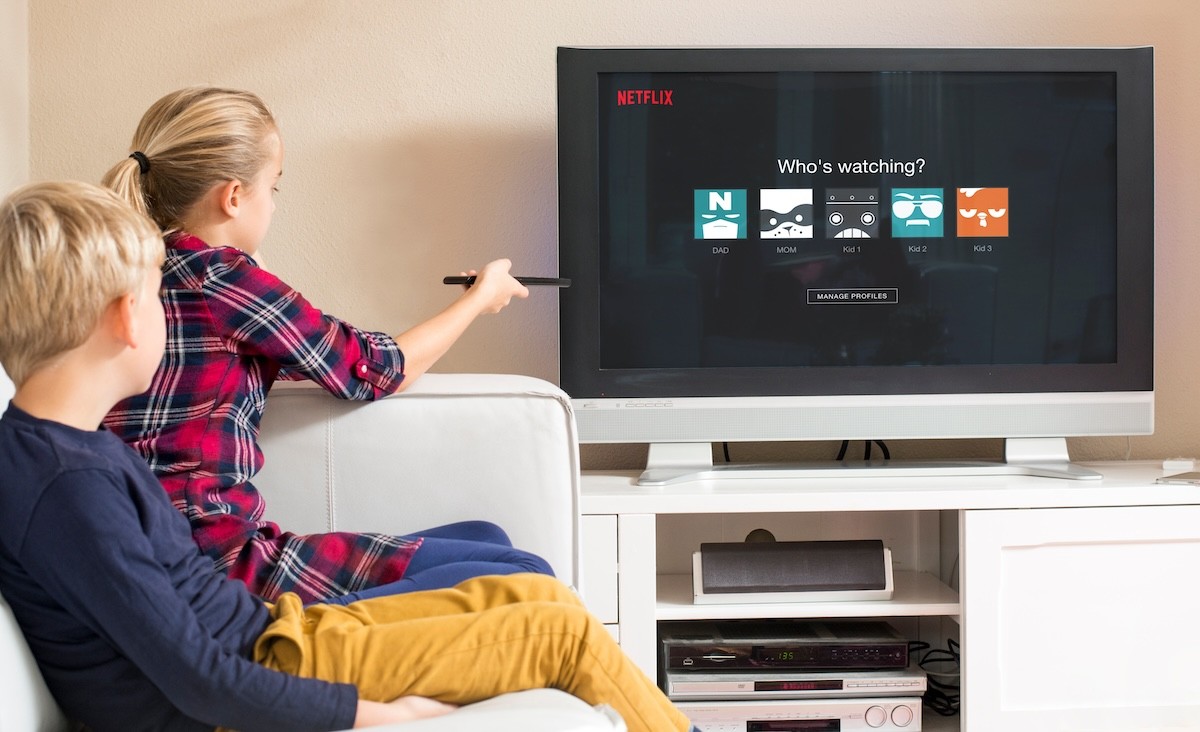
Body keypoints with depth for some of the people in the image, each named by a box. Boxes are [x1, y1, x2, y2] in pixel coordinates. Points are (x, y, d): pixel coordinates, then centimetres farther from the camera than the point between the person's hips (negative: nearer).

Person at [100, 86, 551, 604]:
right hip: (223, 577, -10)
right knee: (527, 584, -11)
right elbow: (371, 371, -3)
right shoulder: (211, 275, -15)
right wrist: (479, 298, 12)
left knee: (484, 538, 16)